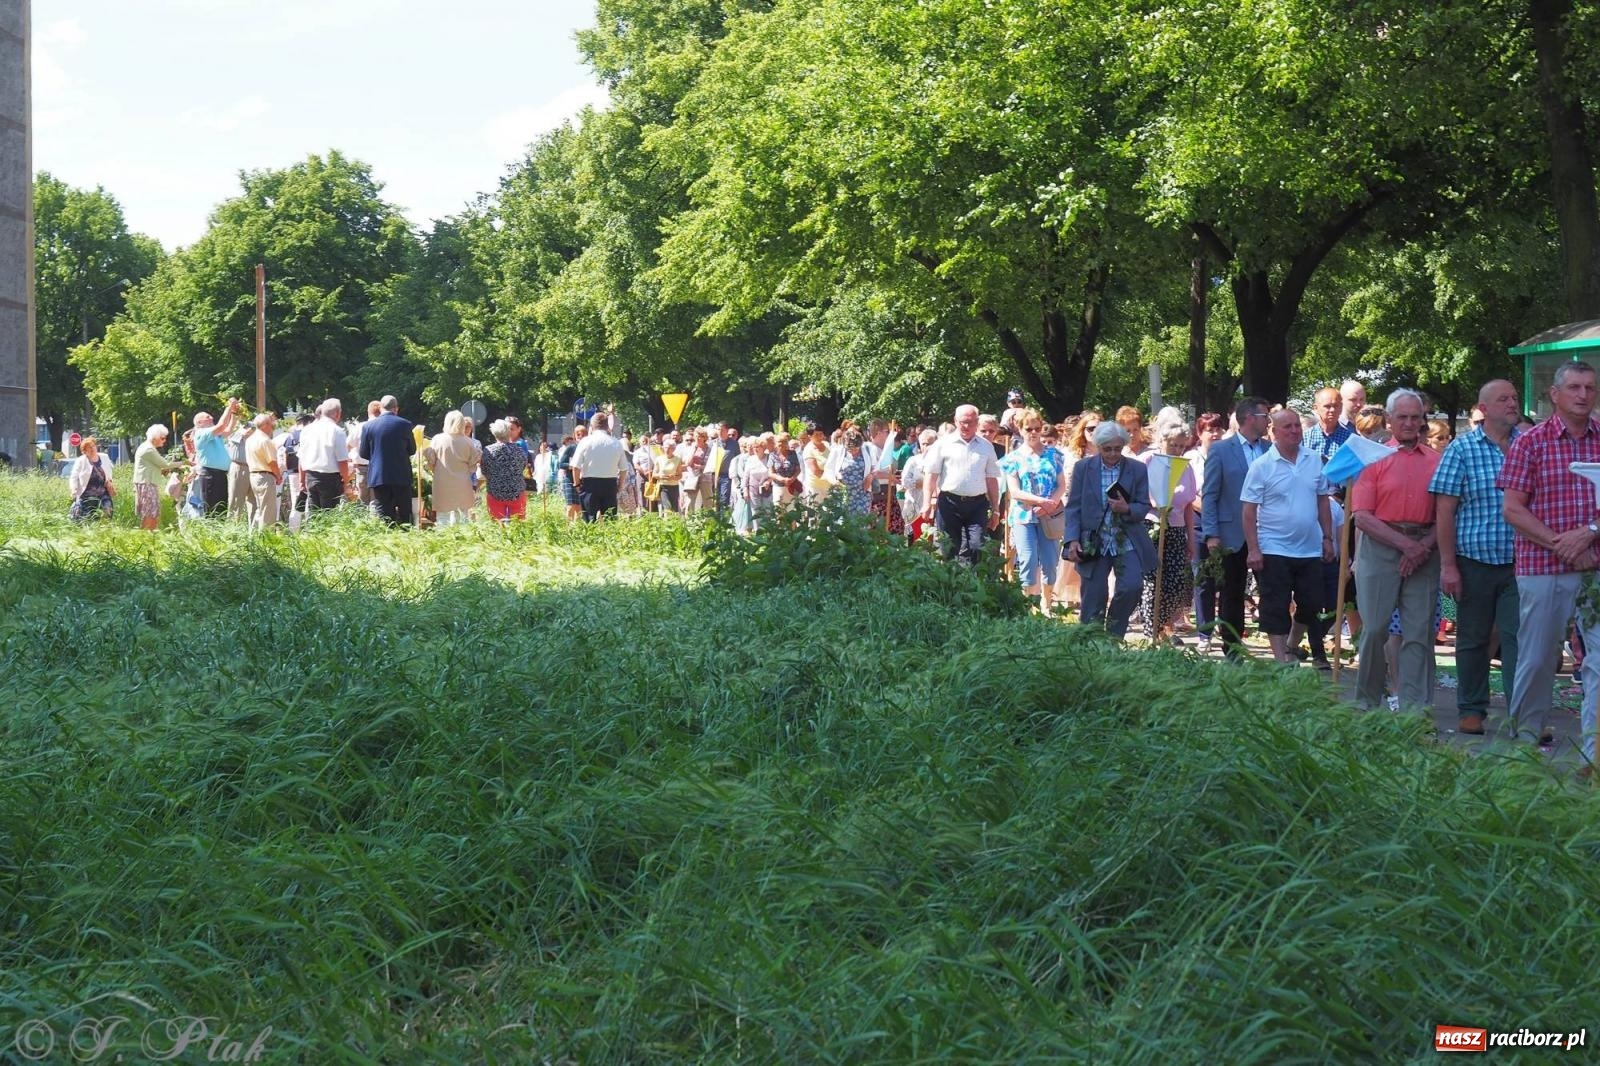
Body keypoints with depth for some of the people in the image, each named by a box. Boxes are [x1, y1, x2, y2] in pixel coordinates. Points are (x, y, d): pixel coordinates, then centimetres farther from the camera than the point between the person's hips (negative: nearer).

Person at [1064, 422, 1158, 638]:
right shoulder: (1083, 468, 2)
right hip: (1093, 543, 0)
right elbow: (1073, 507, 2)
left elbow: (1144, 507, 3)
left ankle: (1114, 634, 6)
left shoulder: (1138, 469, 3)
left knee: (1132, 586, -16)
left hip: (1127, 541, 0)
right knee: (1093, 599, 1)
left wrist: (1127, 509, -19)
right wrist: (1073, 539, -8)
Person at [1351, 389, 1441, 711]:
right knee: (1375, 628, -2)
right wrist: (1404, 543, -11)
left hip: (1424, 550, 2)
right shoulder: (1374, 459, 5)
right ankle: (1367, 704, 11)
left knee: (1419, 632, -1)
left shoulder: (1436, 461, 12)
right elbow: (1362, 516, -3)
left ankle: (1415, 707, 1)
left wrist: (1425, 545, -9)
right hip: (1380, 548, -2)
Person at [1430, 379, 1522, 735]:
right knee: (1472, 639, 9)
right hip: (1474, 561, -1)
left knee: (1518, 637, -3)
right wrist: (1448, 565, -8)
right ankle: (1471, 710, 20)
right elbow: (1445, 509, -4)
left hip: (1518, 562, 1)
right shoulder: (1462, 448, -1)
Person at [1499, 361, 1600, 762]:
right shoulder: (1530, 443, 0)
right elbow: (1513, 509, -3)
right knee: (1538, 656, 6)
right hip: (1542, 566, -2)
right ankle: (1528, 731, 24)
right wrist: (1560, 545, -11)